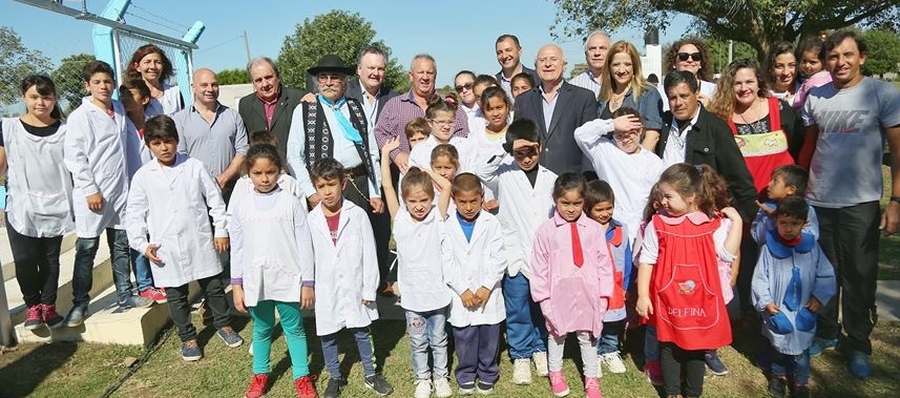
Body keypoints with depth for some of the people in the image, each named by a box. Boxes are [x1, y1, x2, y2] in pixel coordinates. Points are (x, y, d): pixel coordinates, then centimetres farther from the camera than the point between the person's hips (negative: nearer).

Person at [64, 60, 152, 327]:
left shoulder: (120, 112, 10)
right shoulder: (79, 116, -5)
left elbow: (132, 148, 13)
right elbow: (74, 157, -10)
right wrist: (90, 190, -15)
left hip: (121, 192, 5)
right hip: (92, 195, -5)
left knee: (122, 245, 12)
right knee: (87, 249, 1)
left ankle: (125, 295, 22)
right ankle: (80, 303, 11)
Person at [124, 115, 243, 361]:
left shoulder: (195, 167, -2)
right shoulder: (143, 176, -1)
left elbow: (215, 200, 3)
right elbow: (134, 214, 4)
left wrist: (221, 230, 1)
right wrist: (142, 244, -3)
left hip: (200, 243, 0)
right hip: (166, 250, 0)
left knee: (213, 287, 13)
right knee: (176, 297, 12)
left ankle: (223, 325, 34)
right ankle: (188, 337, 29)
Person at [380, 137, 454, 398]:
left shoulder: (437, 218, -6)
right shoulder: (400, 219, -5)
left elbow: (447, 186, -16)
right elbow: (387, 186, -8)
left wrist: (422, 169, -7)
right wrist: (385, 153, -6)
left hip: (436, 291, 0)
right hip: (412, 294, 1)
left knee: (439, 339, 17)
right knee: (418, 342, 16)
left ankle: (441, 376, 36)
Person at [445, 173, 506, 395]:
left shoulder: (491, 223, -4)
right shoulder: (448, 227, -3)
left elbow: (498, 259, -6)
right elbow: (447, 262, -5)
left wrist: (486, 287, -13)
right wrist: (462, 290, -11)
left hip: (488, 293, 0)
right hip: (461, 295, 0)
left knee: (489, 338, 12)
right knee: (464, 339, 11)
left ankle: (487, 375, 32)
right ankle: (466, 376, 31)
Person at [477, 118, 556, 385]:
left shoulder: (551, 179, 4)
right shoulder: (504, 175, -4)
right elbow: (482, 172, -24)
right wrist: (506, 149, -26)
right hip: (515, 256, -2)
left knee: (542, 306, 15)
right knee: (517, 310, 7)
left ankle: (539, 348, 35)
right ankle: (520, 356, 24)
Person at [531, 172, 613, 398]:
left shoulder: (593, 228, -5)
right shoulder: (546, 230, -8)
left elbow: (603, 262, 0)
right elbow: (539, 266, -3)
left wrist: (603, 293, -1)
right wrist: (543, 295, -4)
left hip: (587, 294, 1)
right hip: (558, 294, 0)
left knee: (588, 335, 15)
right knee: (556, 333, 17)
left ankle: (591, 379, 32)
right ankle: (555, 373, 39)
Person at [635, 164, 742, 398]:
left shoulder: (712, 223, -6)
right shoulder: (657, 224, -9)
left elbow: (728, 254, -12)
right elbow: (646, 261, -5)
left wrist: (736, 221, -15)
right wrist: (642, 295, -7)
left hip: (700, 300, 1)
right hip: (668, 300, -1)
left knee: (697, 347, 17)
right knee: (669, 347, 14)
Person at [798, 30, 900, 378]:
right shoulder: (815, 98, 4)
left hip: (860, 203, -3)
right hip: (817, 201, 3)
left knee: (859, 277, 7)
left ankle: (858, 344, 24)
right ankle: (825, 332, 30)